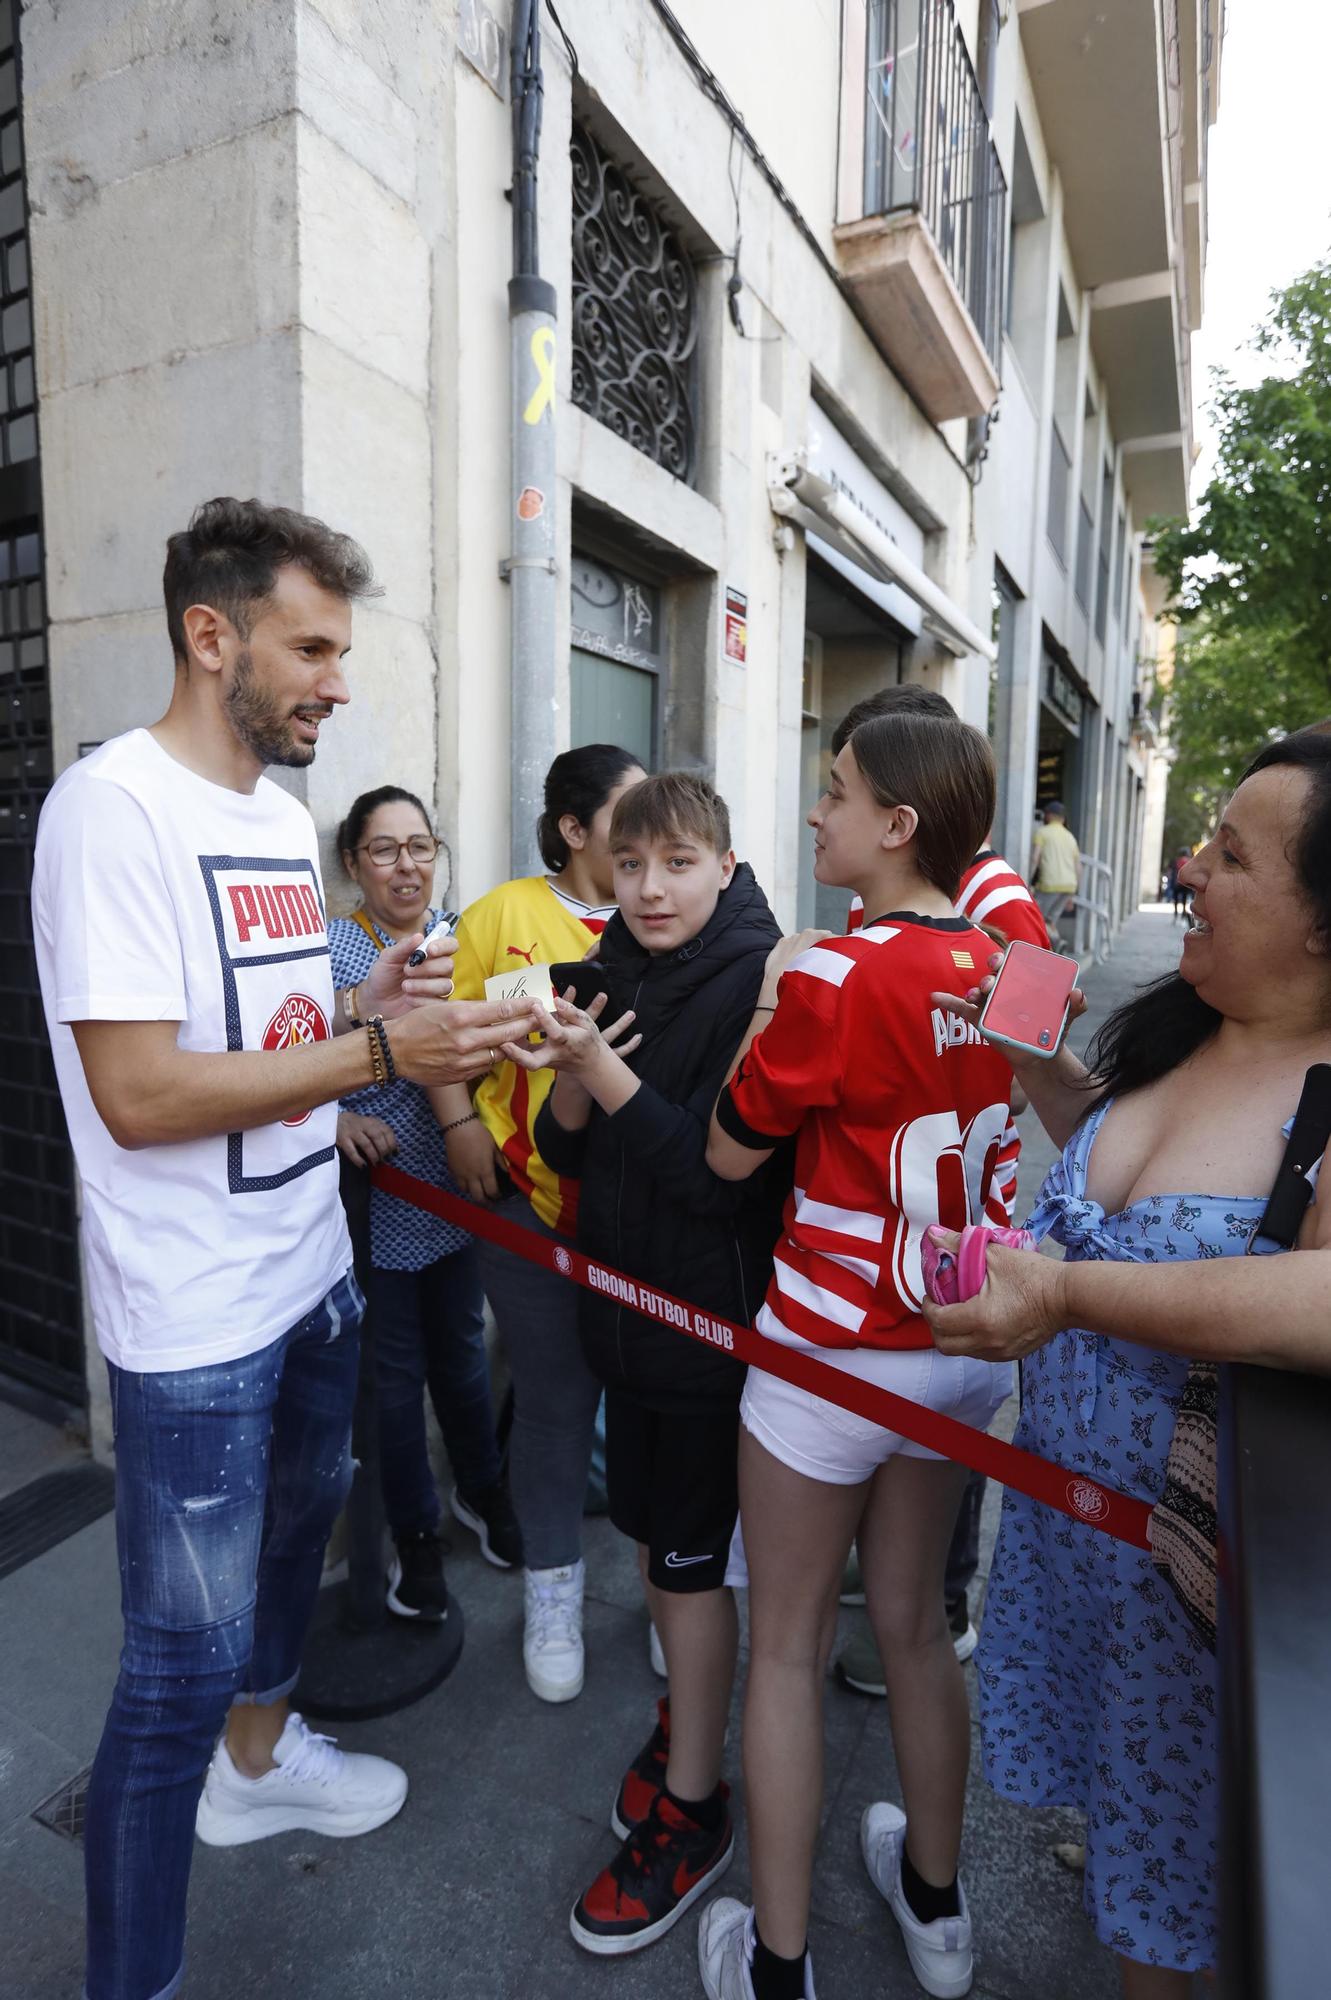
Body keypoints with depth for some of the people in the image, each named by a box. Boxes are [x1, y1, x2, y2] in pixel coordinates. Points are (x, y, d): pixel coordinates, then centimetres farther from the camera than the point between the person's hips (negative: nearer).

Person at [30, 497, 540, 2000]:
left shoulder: (282, 816, 10)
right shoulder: (115, 806, -17)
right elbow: (141, 1094, -23)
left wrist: (373, 1002, -2)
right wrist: (377, 1052, -24)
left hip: (312, 1272, 9)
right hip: (196, 1322, -9)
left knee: (297, 1525, 27)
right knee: (183, 1662, 5)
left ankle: (257, 1760, 53)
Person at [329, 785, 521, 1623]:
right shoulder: (328, 946, -11)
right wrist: (336, 1116, -28)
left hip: (458, 1193, 4)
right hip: (376, 1200, -3)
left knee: (462, 1352, 21)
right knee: (396, 1371, 11)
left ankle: (483, 1491, 44)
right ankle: (417, 1536, 32)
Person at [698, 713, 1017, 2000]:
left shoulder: (832, 976, -21)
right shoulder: (997, 967, -1)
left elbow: (731, 1150, -10)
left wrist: (767, 1002, 0)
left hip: (830, 1351, -6)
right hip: (965, 1346, 7)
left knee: (788, 1645, 14)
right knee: (913, 1620, 25)